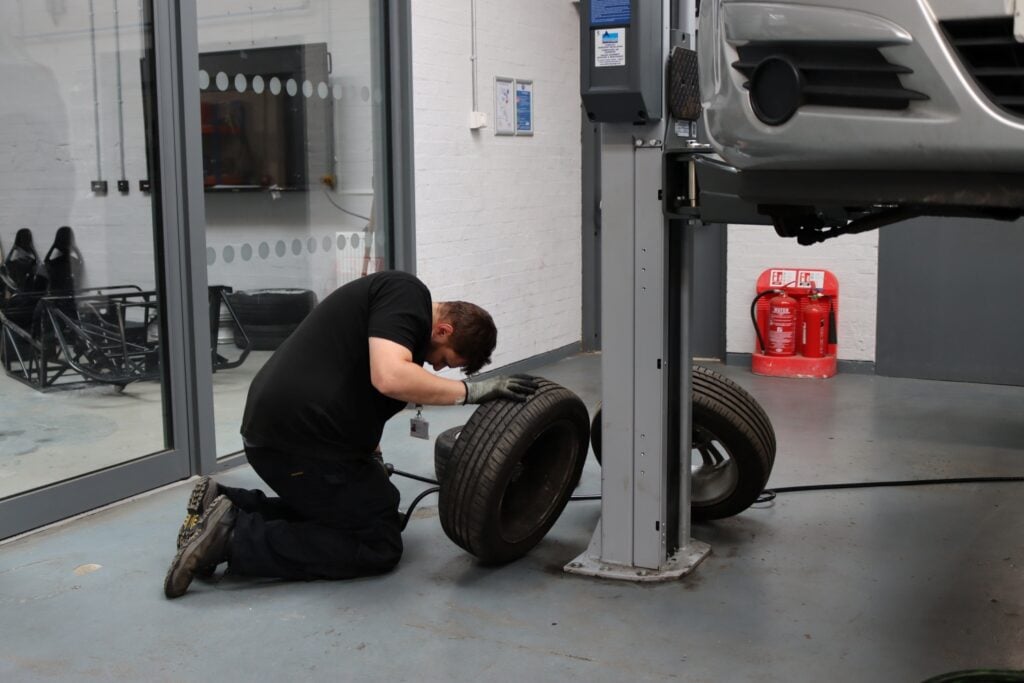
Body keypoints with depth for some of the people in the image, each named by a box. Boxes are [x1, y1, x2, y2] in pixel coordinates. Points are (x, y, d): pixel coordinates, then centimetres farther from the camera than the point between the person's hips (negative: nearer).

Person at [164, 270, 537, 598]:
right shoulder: (407, 295, -8)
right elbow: (390, 377, -25)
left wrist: (374, 464, 37)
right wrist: (472, 390, -14)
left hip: (273, 429, 10)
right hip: (300, 437, -10)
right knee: (378, 545, 0)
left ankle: (227, 507, 15)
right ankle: (236, 537, -6)